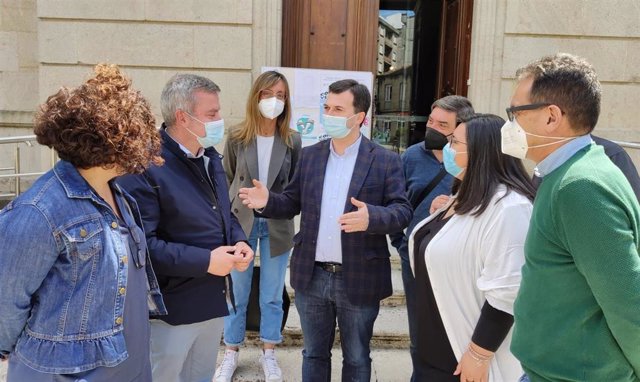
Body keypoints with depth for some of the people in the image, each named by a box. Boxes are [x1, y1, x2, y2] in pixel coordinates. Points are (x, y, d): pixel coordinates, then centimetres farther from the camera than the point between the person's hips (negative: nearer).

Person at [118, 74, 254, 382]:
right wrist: (205, 261, -24)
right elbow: (142, 243, -25)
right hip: (171, 310, -8)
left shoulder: (210, 157, 10)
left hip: (212, 301, 8)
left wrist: (239, 242, -3)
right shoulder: (146, 166, -20)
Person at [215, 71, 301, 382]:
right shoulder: (237, 138, -4)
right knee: (236, 294, 12)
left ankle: (269, 354, 30)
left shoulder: (292, 140, -3)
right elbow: (226, 180, 5)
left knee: (272, 296, 12)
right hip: (240, 223, 0)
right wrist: (230, 215, 3)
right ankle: (231, 354, 29)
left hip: (277, 226, 0)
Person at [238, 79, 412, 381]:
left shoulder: (385, 161, -7)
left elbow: (402, 211, -12)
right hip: (312, 276, 3)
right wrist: (268, 201, -13)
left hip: (358, 280, -3)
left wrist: (371, 217, -32)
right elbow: (292, 203, 8)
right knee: (314, 354, 20)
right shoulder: (309, 156, 5)